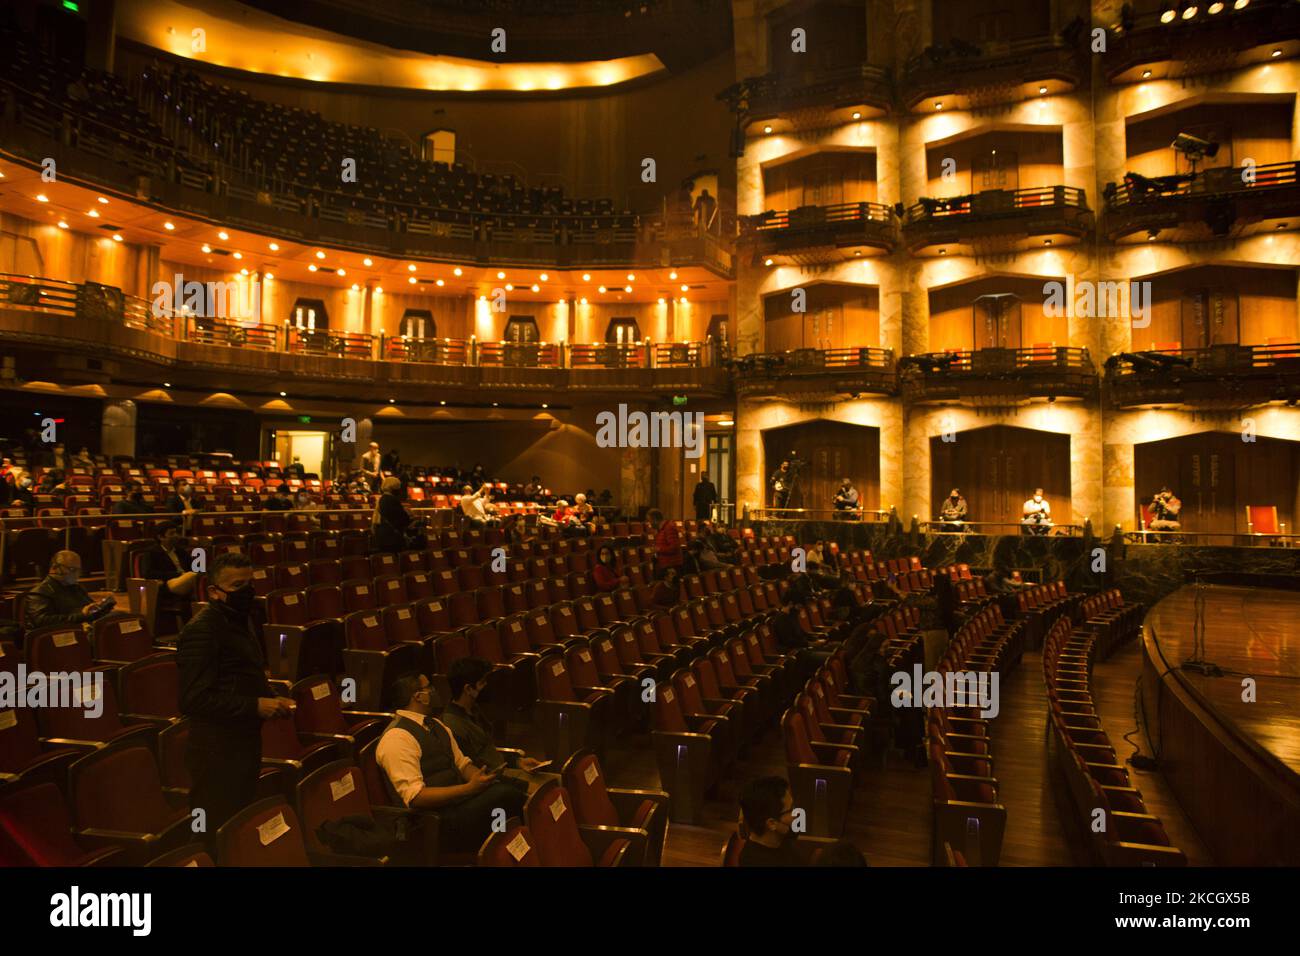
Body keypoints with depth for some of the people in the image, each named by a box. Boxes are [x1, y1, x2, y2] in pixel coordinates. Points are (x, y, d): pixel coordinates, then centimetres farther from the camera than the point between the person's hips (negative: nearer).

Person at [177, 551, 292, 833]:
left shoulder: (241, 620, 12)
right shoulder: (201, 630, -18)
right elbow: (194, 699, -24)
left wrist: (272, 699, 6)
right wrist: (255, 706, -21)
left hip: (245, 745, 9)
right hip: (217, 752, -9)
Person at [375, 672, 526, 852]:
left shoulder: (435, 725, 15)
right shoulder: (397, 738, -13)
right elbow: (415, 796, -20)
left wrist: (484, 780, -4)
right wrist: (470, 788, -22)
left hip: (457, 800, 8)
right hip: (433, 822, -8)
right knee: (504, 794, -27)